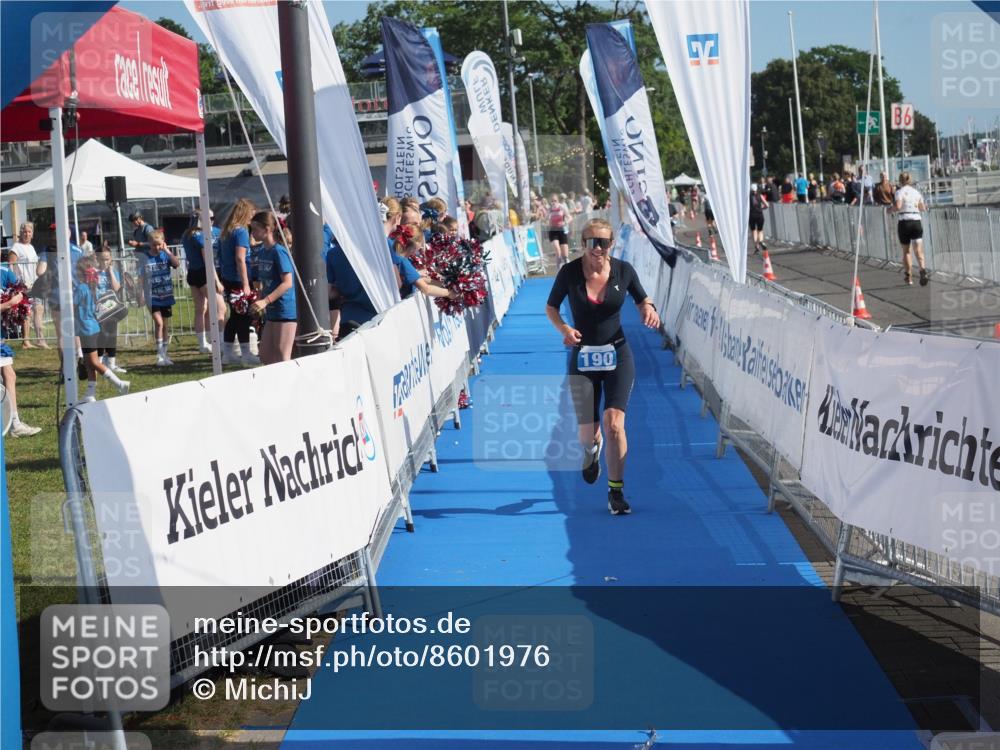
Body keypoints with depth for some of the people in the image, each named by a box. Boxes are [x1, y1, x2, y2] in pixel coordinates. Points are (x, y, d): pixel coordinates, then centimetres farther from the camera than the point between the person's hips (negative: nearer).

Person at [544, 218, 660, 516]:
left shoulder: (623, 270, -6)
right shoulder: (569, 272, -10)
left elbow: (642, 299, 11)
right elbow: (551, 307, 3)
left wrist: (648, 309, -13)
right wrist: (564, 328, -17)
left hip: (618, 356, 0)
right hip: (582, 359, 0)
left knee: (613, 423, -16)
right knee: (587, 432, 5)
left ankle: (616, 492, -1)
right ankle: (592, 449, 46)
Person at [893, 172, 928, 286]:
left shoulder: (900, 192, -3)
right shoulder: (916, 192, 10)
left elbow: (898, 206, -17)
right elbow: (922, 208, 15)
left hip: (904, 222, -3)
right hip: (917, 221, 3)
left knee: (906, 251, 10)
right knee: (918, 250, -4)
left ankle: (909, 276, 12)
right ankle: (922, 268, -30)